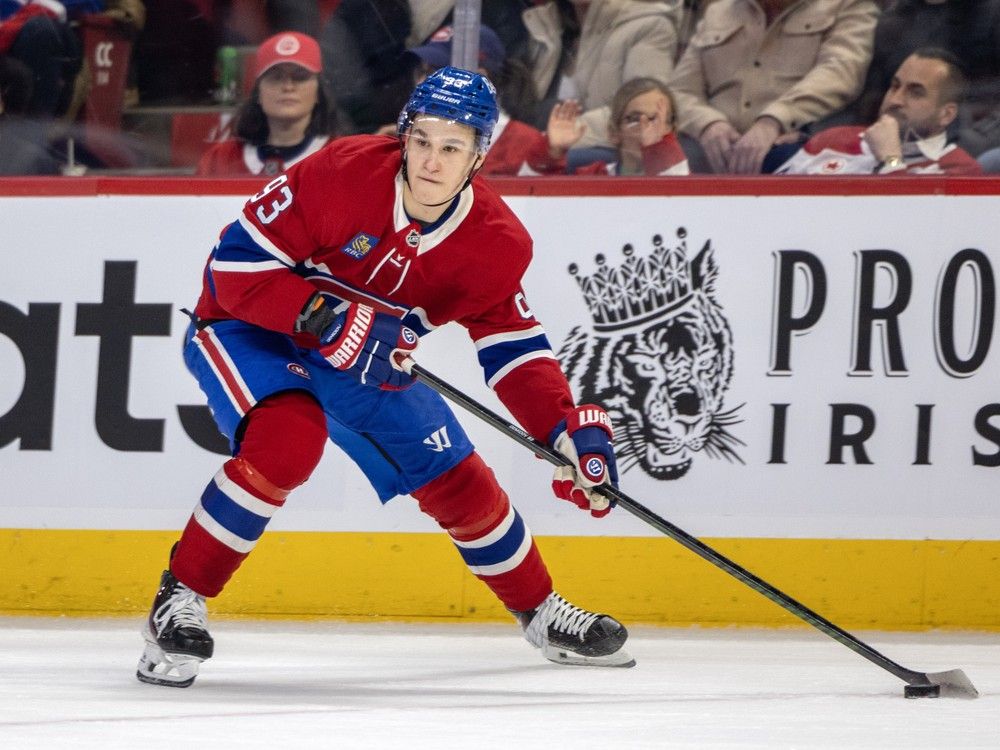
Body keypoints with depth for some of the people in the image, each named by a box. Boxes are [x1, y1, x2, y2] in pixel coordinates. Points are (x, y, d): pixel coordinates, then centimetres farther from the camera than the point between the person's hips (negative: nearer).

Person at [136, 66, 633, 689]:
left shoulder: (497, 242, -13)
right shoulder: (345, 174, -29)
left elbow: (515, 346, -4)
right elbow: (237, 263, -26)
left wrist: (574, 429, -18)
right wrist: (325, 317, -37)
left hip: (369, 359, 6)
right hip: (248, 332, -6)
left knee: (458, 480, 7)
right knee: (288, 439, -35)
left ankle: (541, 613, 34)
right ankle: (180, 600, -21)